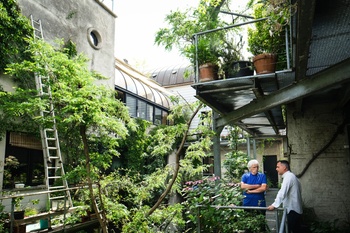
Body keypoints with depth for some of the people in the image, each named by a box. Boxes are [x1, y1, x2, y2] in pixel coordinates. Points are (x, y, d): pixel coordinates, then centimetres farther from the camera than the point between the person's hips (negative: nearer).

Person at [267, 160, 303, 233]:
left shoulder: (288, 176, -16)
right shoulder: (290, 176, 14)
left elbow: (282, 193, -25)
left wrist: (274, 205, -25)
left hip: (292, 209, -10)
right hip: (295, 209, 10)